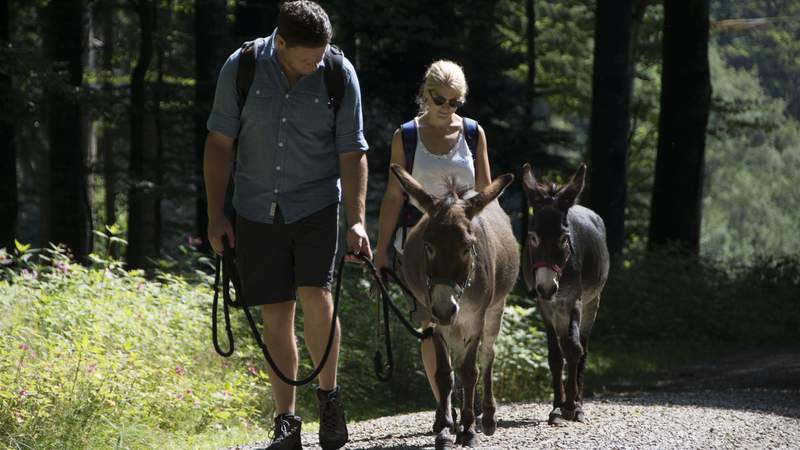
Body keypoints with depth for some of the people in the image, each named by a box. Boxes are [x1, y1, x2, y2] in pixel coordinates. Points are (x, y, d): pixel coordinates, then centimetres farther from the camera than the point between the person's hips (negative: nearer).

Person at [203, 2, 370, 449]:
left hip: (316, 205, -1)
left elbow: (352, 154, -3)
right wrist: (216, 214, -2)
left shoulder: (340, 76, -8)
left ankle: (329, 395, 2)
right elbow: (220, 143, 0)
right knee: (276, 314, 1)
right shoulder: (241, 69, -8)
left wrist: (357, 221, -11)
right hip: (258, 210, 1)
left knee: (315, 295, -18)